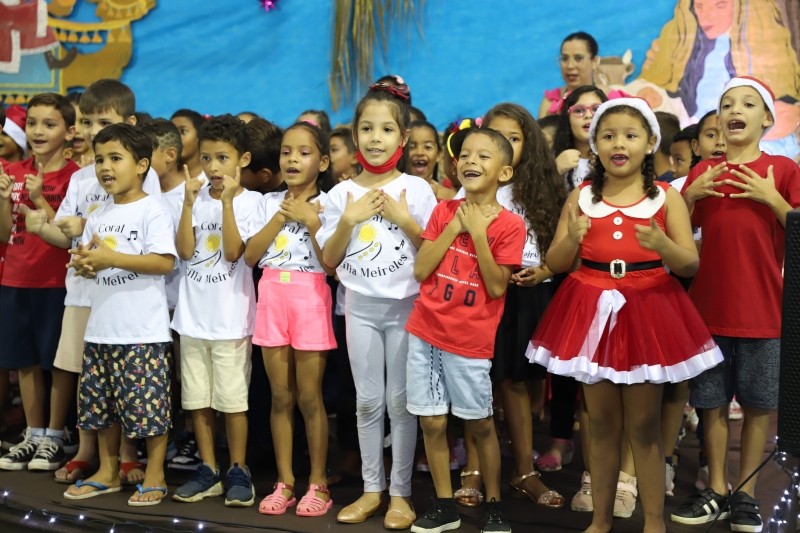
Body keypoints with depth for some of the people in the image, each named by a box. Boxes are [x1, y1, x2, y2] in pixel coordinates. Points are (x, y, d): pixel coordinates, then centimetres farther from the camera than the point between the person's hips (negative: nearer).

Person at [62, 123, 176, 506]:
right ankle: (107, 472, 28)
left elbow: (165, 262, -19)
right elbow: (83, 261, 17)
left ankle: (155, 476, 11)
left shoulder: (152, 211, -9)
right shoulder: (97, 216, 13)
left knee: (148, 403, -2)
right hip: (102, 326, 8)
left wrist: (111, 258, -21)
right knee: (101, 403, 14)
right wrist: (84, 263, -8)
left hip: (144, 330, -7)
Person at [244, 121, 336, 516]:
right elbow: (250, 255, -1)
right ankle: (284, 483, 17)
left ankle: (318, 483, 13)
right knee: (280, 397, 8)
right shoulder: (269, 202, 8)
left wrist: (310, 220, -15)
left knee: (309, 397, 1)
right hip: (272, 298, 4)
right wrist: (280, 217, -8)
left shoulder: (327, 204, -2)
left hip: (310, 299, -4)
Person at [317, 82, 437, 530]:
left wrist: (404, 218, -16)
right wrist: (348, 220, -12)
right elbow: (329, 261, 1)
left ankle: (401, 492, 14)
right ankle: (372, 488, 20)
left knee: (400, 401, 3)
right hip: (360, 306, 2)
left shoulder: (416, 189, -4)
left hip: (405, 305, -2)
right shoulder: (342, 193, 2)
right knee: (368, 401, 9)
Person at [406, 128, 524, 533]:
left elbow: (497, 287, -13)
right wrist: (453, 228, -9)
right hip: (425, 331, 4)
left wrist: (478, 232, -17)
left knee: (480, 423, 7)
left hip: (470, 340, -3)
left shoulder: (509, 225, -6)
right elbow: (420, 271, -1)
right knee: (432, 422, 7)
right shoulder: (444, 211, 5)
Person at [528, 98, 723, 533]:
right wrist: (572, 239, -19)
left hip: (647, 314, -2)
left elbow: (690, 265, -5)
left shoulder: (666, 197, -1)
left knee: (644, 425, 3)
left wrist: (662, 245, -26)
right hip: (593, 313, 2)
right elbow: (555, 264, 2)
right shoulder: (581, 197, 4)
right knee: (602, 424, 9)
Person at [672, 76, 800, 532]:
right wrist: (690, 195, -8)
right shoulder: (703, 172, 8)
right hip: (709, 305, 2)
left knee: (759, 404, 6)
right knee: (712, 401, 8)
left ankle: (747, 493, 18)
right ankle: (717, 491, 20)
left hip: (763, 307, -2)